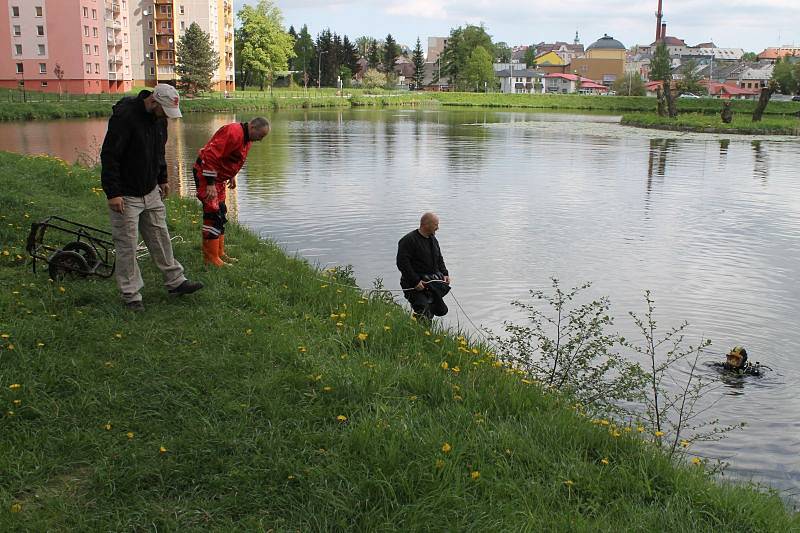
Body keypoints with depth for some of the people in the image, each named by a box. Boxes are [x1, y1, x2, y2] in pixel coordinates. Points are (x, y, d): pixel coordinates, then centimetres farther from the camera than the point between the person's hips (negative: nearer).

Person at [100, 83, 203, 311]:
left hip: (151, 191, 7)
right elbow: (109, 155, -22)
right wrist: (113, 193, -22)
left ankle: (175, 282, 24)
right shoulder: (125, 116, -23)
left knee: (161, 238, 14)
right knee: (127, 246, 1)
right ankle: (131, 295, 11)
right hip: (125, 196, -7)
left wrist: (162, 178, 20)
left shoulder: (159, 117, 3)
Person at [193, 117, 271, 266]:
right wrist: (210, 184, -29)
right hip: (205, 174, -10)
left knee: (221, 214, 14)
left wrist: (232, 176, 21)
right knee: (213, 215, -11)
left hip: (218, 177, 10)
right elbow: (211, 156, -30)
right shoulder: (233, 133, -26)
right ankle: (211, 258, -6)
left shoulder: (247, 138, 7)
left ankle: (219, 253, 24)